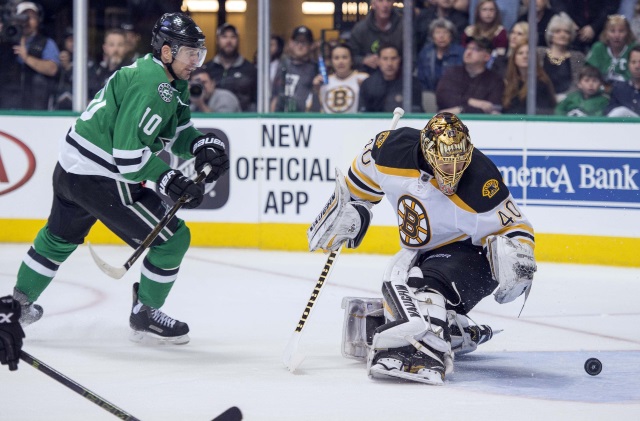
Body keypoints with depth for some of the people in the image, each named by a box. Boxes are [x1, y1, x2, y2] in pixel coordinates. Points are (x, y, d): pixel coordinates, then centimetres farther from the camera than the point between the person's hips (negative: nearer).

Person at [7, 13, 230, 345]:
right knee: (172, 238, -3)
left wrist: (204, 145, -5)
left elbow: (178, 132, 14)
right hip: (101, 179, -11)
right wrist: (171, 181, -23)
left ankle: (19, 302, 47)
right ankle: (144, 316, 10)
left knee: (59, 237, 31)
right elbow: (129, 153, -27)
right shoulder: (151, 87, -23)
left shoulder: (171, 82, 8)